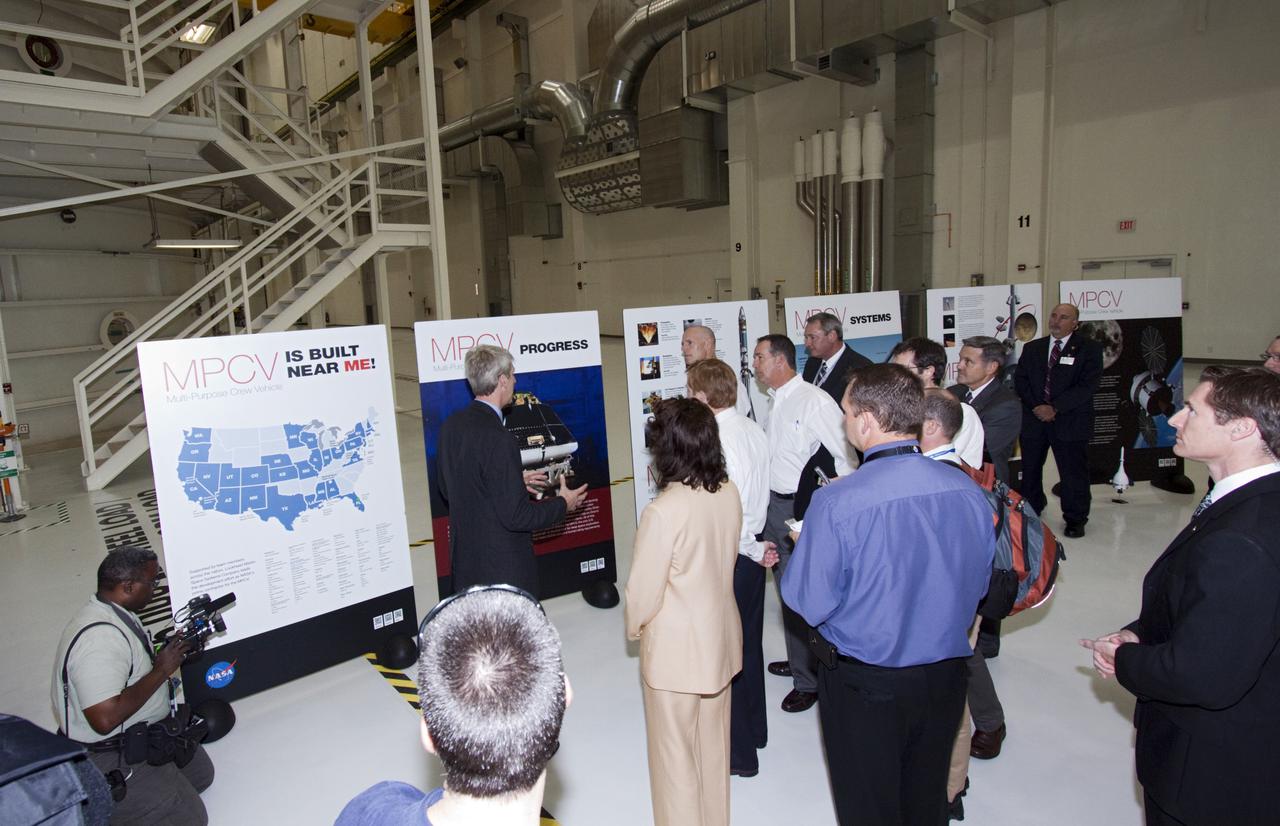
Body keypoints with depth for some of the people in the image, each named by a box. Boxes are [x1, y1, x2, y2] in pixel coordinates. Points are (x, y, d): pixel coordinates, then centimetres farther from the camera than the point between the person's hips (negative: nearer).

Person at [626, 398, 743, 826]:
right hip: (720, 639, 7)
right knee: (713, 742, 25)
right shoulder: (729, 494, -9)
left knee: (675, 751, 15)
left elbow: (643, 590, -19)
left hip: (675, 650, -7)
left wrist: (635, 628, 0)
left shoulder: (663, 512, -28)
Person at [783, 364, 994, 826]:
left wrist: (805, 546, 0)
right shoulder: (968, 491, -10)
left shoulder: (836, 503, -27)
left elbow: (810, 604, -18)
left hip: (864, 687, -4)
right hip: (946, 678, 5)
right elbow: (978, 585, 4)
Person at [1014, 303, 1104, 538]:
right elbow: (1020, 380, 4)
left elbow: (1088, 385, -12)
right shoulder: (1032, 348, 11)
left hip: (1070, 422, -3)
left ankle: (1075, 519, 19)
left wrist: (1055, 408, -18)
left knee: (1073, 473, 4)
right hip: (1033, 419, 4)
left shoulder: (1089, 348, -2)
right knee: (1030, 470, 12)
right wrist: (1036, 406, -11)